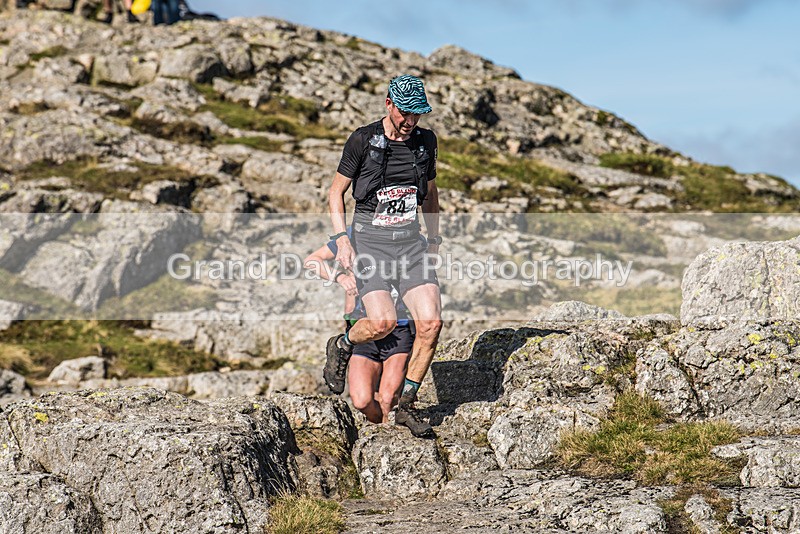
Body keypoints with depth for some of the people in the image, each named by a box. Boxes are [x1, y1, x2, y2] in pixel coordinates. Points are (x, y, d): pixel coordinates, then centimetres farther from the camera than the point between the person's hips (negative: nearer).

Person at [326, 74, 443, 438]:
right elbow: (336, 192, 2)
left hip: (410, 242, 4)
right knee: (383, 322, -24)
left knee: (430, 323, -13)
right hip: (370, 241, -4)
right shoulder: (362, 141, -6)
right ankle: (341, 347, 11)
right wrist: (341, 238, -10)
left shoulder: (426, 141, 7)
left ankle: (406, 406, 3)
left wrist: (434, 239, 21)